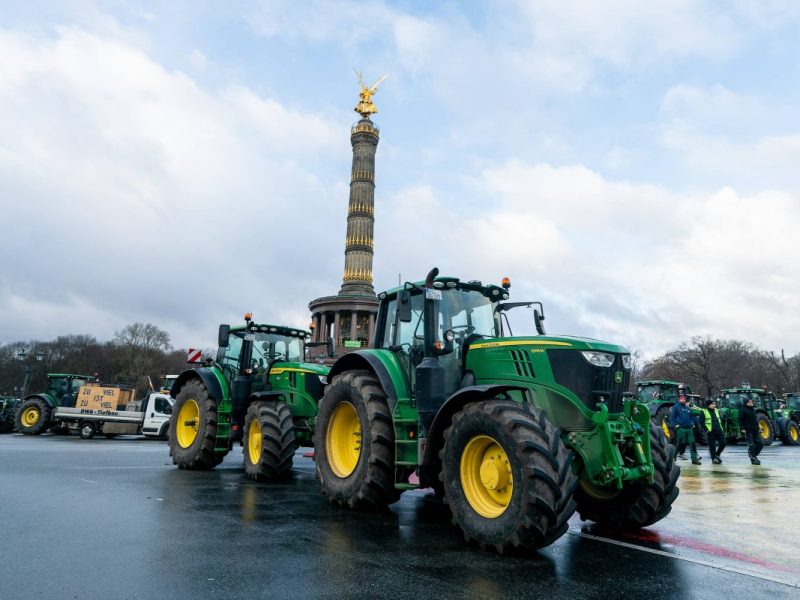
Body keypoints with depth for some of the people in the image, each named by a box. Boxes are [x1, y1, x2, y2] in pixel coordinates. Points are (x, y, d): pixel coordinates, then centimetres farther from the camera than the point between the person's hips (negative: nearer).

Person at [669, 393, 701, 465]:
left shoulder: (688, 408, 21)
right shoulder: (675, 407, 1)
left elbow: (692, 417, 27)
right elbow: (672, 417, -6)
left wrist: (692, 424, 10)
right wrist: (676, 425, -15)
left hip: (689, 428, 6)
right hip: (681, 428, -6)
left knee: (692, 443, 1)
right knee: (681, 443, -4)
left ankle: (694, 458, 4)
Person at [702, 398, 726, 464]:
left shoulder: (716, 411, 16)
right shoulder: (704, 412, -3)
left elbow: (720, 420, 24)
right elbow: (702, 422, -3)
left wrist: (721, 428, 14)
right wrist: (706, 429, -11)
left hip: (719, 431, 5)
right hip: (711, 432, -5)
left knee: (723, 443, 1)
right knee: (712, 445, -1)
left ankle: (717, 455, 23)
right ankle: (714, 458, 9)